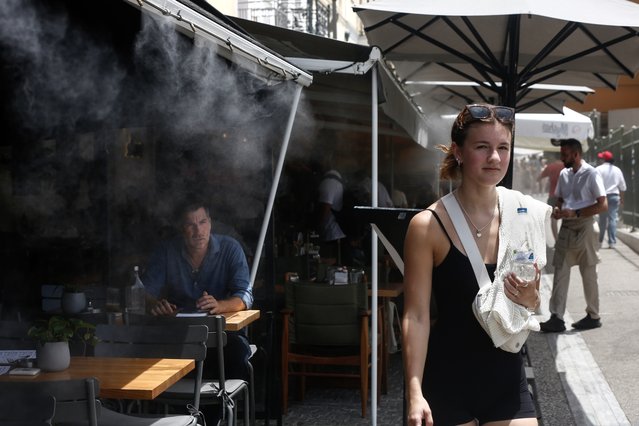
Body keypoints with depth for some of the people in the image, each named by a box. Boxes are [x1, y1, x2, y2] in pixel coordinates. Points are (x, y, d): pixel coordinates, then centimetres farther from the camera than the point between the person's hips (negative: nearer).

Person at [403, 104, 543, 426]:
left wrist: (531, 300, -11)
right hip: (448, 378, -3)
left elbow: (527, 310, 11)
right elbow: (416, 316, -11)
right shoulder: (428, 226, -12)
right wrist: (414, 392, -17)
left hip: (506, 376, 4)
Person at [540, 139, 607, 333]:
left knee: (588, 274, 5)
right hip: (566, 227, 6)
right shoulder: (563, 174, 9)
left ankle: (593, 316, 18)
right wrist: (558, 210, -2)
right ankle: (557, 318, 0)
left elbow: (603, 205, -15)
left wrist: (575, 213, -20)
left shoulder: (591, 174, -11)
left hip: (583, 228, -6)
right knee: (560, 272, 0)